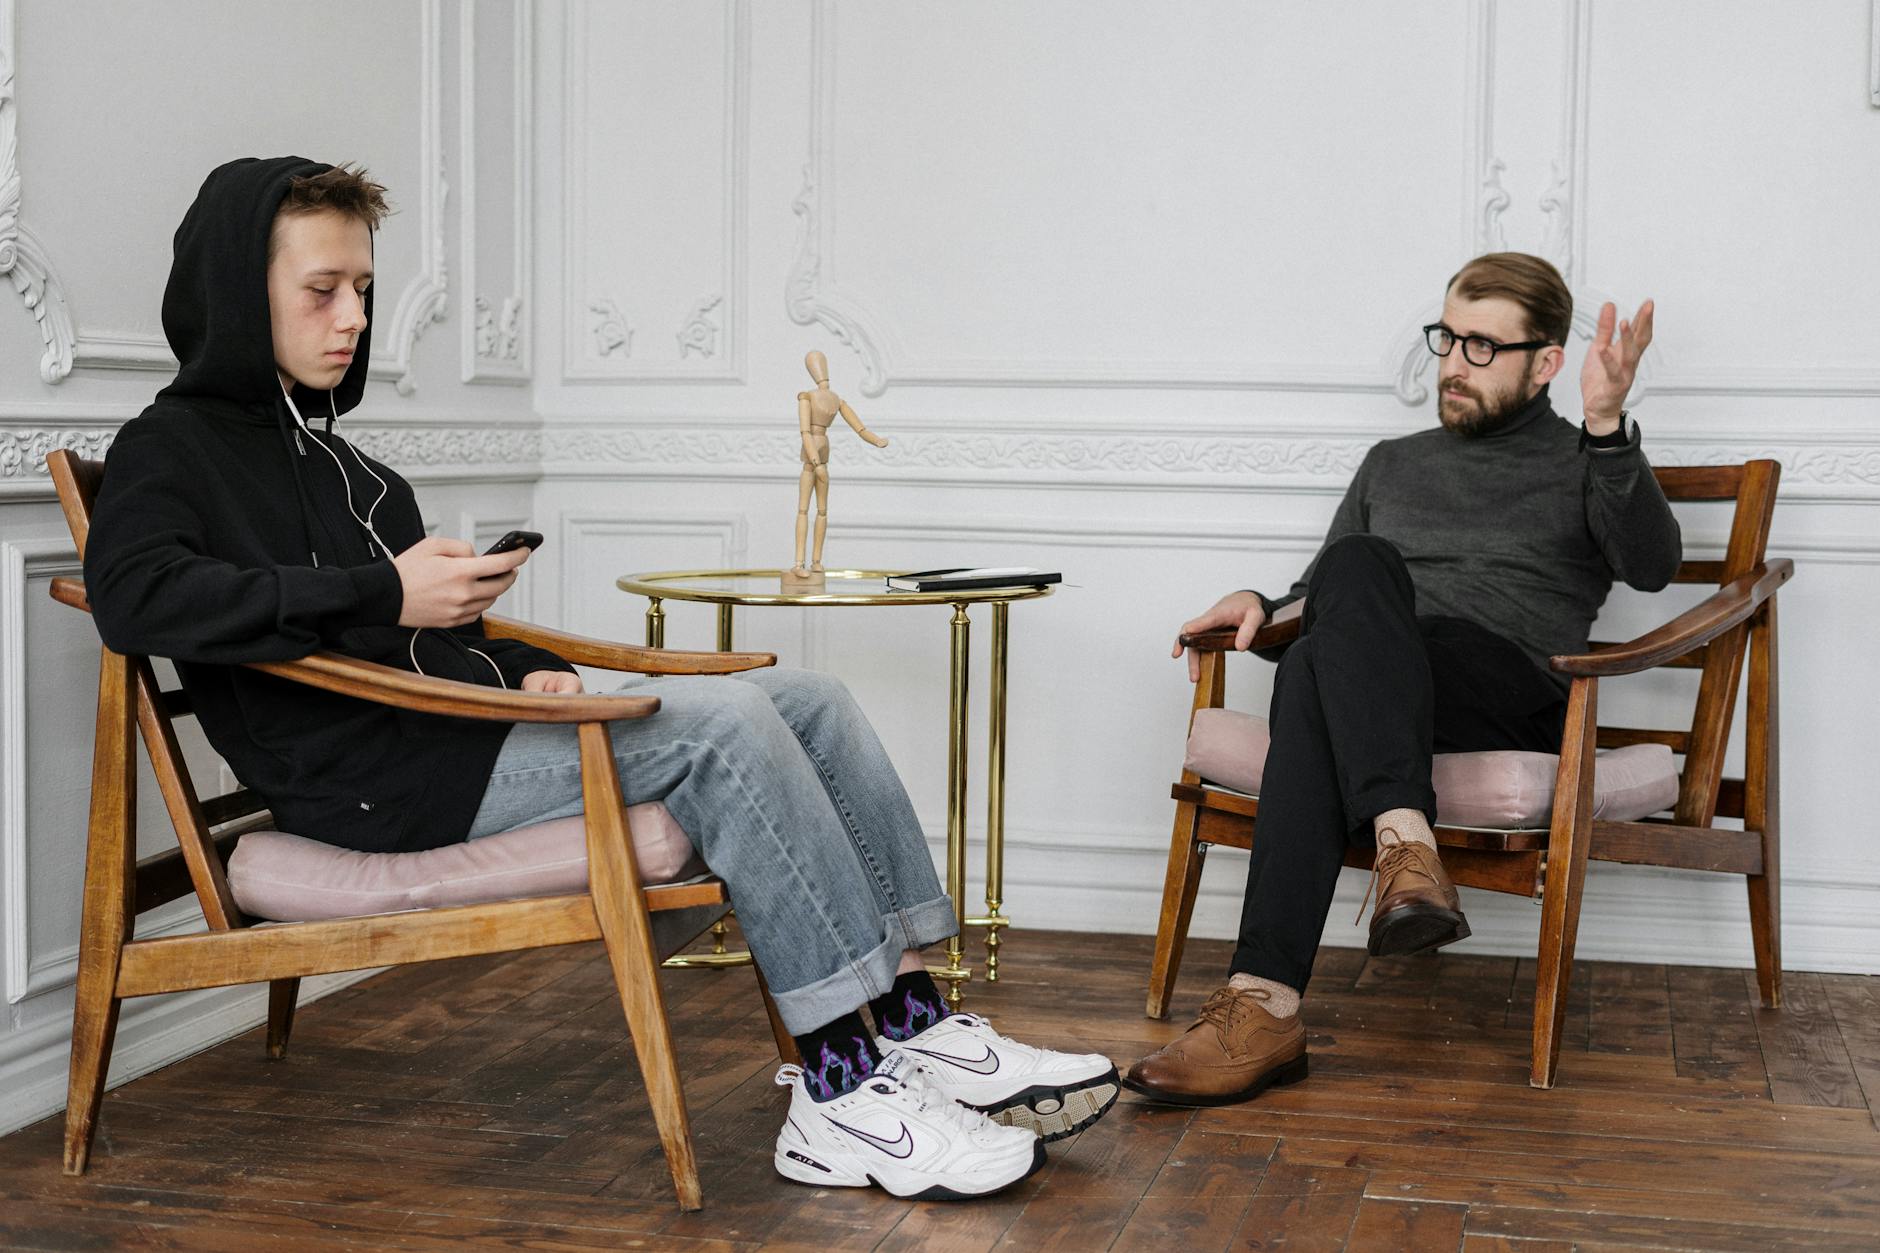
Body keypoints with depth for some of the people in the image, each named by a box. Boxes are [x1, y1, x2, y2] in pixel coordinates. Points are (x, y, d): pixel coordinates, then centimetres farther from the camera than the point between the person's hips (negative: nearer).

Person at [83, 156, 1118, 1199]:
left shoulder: (334, 460, 27)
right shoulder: (171, 448, 1)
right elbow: (134, 595, -22)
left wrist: (530, 669, 7)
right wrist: (383, 596, -21)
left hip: (463, 730, 9)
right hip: (376, 780, -9)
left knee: (808, 702, -3)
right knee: (718, 722, -26)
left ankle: (911, 1026, -11)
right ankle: (841, 1094, -26)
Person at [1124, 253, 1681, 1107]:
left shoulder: (1584, 468, 17)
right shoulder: (1393, 465, 33)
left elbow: (1651, 566, -5)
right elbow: (1324, 595, 34)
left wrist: (1607, 427, -20)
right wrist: (1262, 607, 10)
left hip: (1512, 695, -4)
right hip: (1369, 679, 4)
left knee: (1315, 668, -35)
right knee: (1354, 565, -33)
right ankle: (1405, 842, -50)